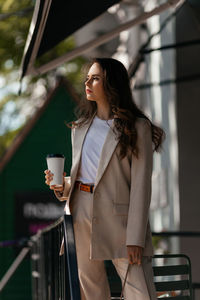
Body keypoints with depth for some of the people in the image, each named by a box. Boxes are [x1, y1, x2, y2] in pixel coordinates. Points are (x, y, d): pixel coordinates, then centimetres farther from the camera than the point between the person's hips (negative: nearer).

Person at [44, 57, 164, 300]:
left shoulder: (137, 127, -1)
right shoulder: (80, 126, 16)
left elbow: (141, 185, -7)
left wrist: (135, 238, -14)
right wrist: (62, 185, -2)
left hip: (118, 217, -5)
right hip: (81, 213, 5)